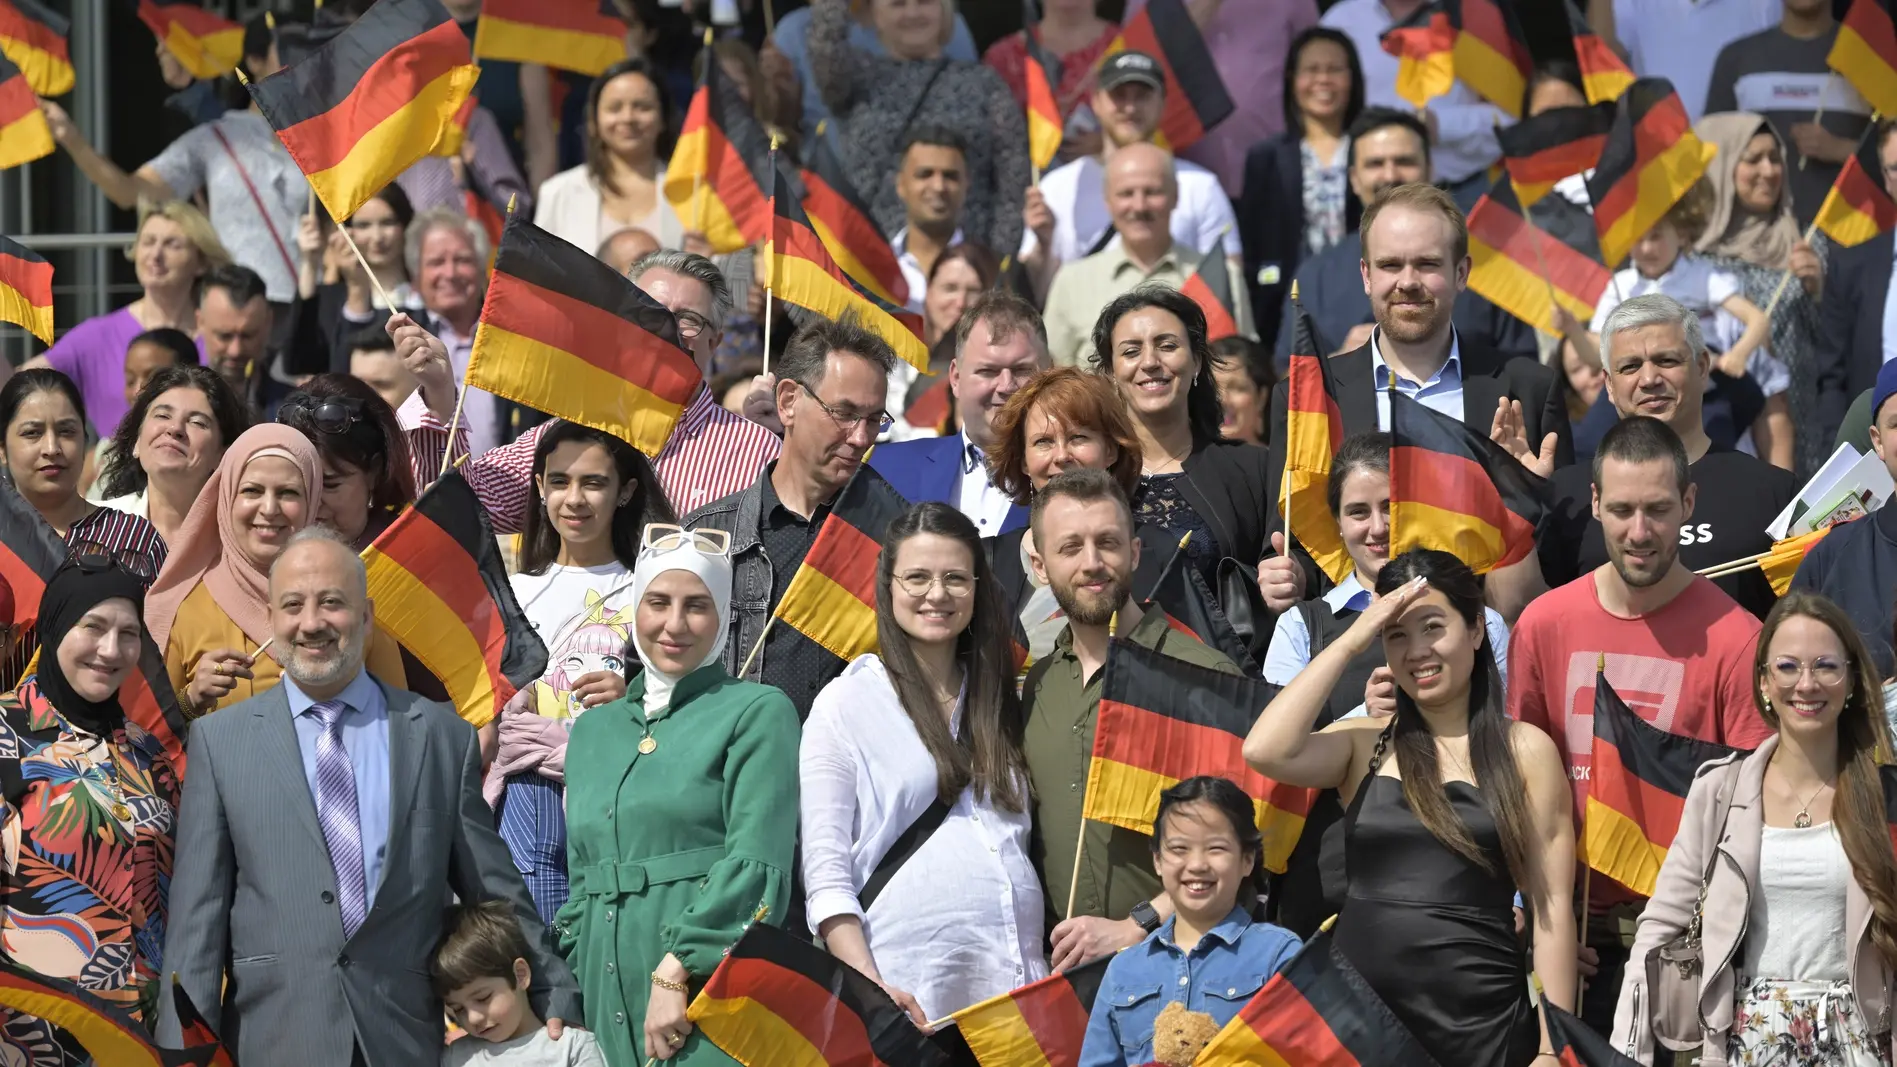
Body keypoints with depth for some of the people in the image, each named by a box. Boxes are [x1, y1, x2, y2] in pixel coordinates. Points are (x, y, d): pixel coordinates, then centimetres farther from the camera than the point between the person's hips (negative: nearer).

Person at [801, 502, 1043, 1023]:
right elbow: (825, 869, -4)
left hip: (1014, 979, 4)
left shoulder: (1003, 704, 17)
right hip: (906, 985, -4)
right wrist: (869, 989, -15)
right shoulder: (847, 702, 2)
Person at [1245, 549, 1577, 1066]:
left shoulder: (1525, 750, 2)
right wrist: (1350, 641, -6)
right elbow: (1264, 752, -13)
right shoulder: (1364, 744, 7)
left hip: (1479, 1021, -2)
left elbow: (1551, 906, 0)